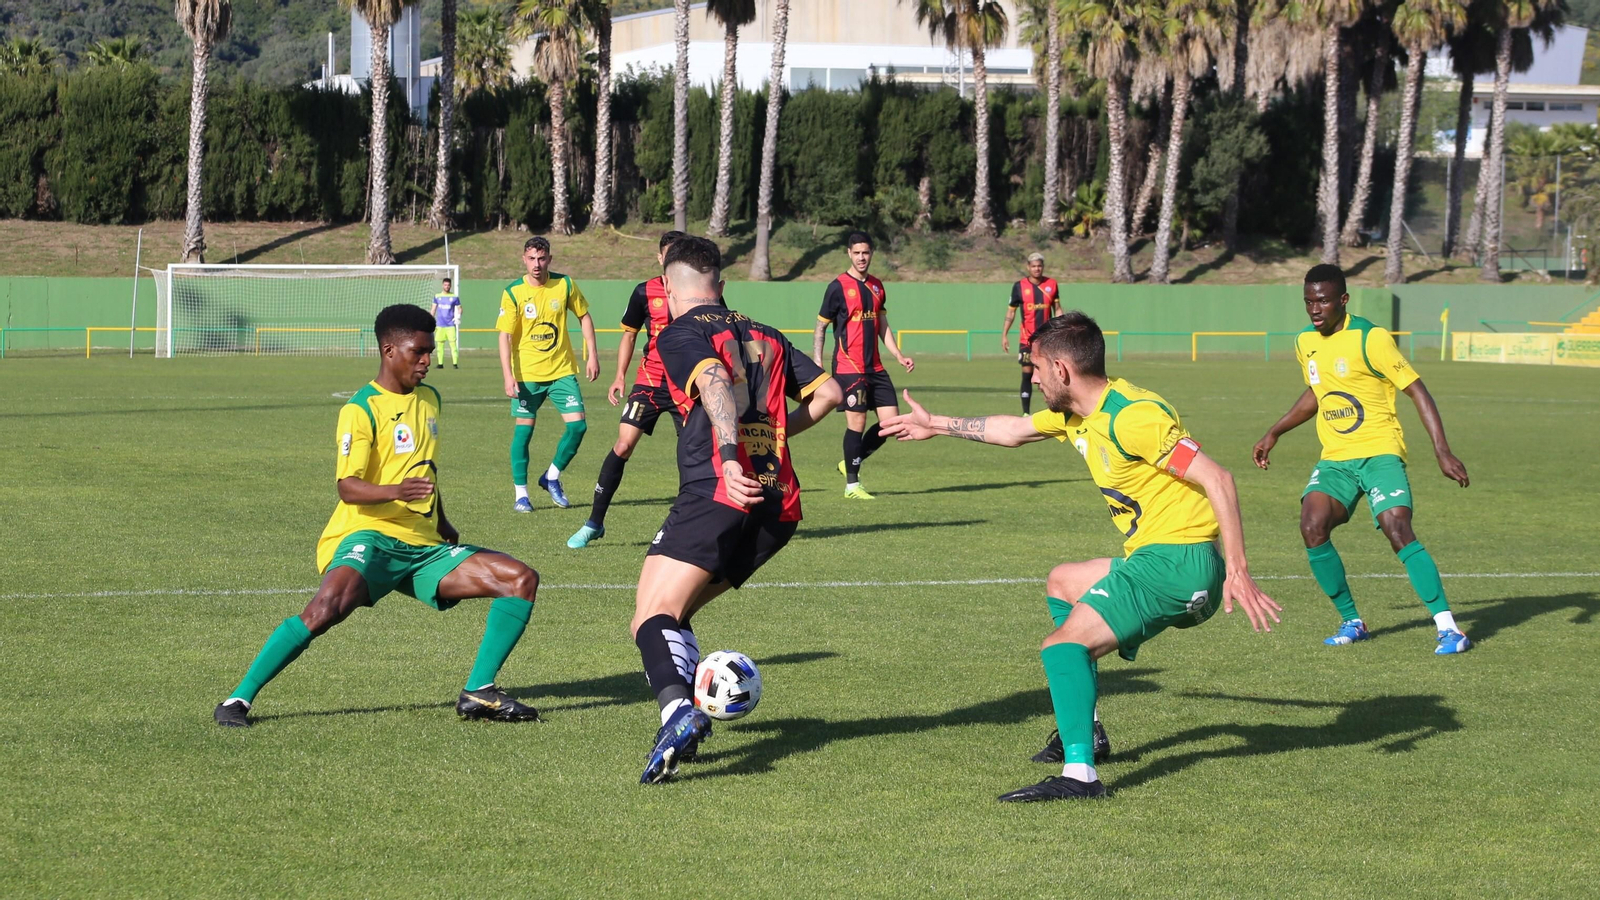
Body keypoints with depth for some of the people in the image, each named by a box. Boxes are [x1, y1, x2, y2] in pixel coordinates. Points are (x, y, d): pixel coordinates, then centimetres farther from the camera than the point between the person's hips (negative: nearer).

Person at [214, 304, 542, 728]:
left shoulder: (429, 399, 17)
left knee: (522, 580, -6)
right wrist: (395, 492, -35)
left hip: (425, 548, 7)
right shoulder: (361, 410, -7)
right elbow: (348, 487, -17)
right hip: (370, 537, -7)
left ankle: (479, 693, -1)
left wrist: (443, 525, 31)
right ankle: (239, 699, -24)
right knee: (330, 604, -36)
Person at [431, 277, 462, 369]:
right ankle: (440, 363, 7)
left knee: (453, 343, -8)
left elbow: (459, 308, 9)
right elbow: (433, 309, 12)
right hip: (440, 325, 2)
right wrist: (432, 322, 6)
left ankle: (455, 363, -7)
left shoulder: (455, 297, 4)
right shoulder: (437, 296, 9)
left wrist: (458, 316, -11)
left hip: (451, 325, -2)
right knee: (440, 344, 2)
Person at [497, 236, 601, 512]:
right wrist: (508, 376, -18)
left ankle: (552, 477, 16)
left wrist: (591, 354, 5)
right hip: (526, 374, -2)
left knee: (577, 425, -6)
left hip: (562, 371, 2)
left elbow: (584, 316, 11)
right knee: (523, 430, -5)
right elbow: (505, 336, -9)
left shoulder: (565, 285, -2)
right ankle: (521, 494, 5)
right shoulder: (513, 293, -8)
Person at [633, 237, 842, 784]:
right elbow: (828, 393, 21)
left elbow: (715, 382, -17)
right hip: (779, 506, 7)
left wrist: (730, 454, -30)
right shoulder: (766, 337, 23)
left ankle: (677, 713, -39)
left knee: (652, 620, -14)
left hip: (717, 495, -7)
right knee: (671, 614, 20)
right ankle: (693, 711, 6)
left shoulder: (679, 334, 3)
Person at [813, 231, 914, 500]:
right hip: (848, 367, -7)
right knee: (857, 423, -7)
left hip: (875, 367, 7)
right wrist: (817, 364, -9)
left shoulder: (876, 287, 13)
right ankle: (852, 485, 3)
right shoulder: (838, 287, -5)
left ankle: (850, 464, 18)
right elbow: (821, 327, -2)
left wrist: (899, 355, 11)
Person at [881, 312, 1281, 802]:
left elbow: (1216, 478, -25)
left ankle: (1080, 773, -33)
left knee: (1063, 646, -18)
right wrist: (936, 425, 42)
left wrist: (1237, 572, -29)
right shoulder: (1076, 413, 11)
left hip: (1177, 560, -11)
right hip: (1156, 559, 11)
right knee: (1062, 582, 33)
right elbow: (1014, 430, 32)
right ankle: (1083, 732, 32)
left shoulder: (1131, 416, -21)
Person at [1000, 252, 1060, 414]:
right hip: (1027, 338, -2)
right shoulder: (1019, 286, -2)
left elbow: (1057, 309, 10)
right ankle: (1026, 413, 2)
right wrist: (1004, 335, -3)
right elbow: (1011, 311, 3)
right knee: (1027, 373, -2)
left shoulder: (1052, 285, 3)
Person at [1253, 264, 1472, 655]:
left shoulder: (1370, 339, -11)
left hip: (1379, 452, -6)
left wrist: (1442, 451, -18)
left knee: (1398, 531, -23)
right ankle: (1352, 622, 0)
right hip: (1334, 459, 6)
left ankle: (1449, 628, -19)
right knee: (1312, 527, -17)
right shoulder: (1305, 343, 10)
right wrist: (1274, 433, 30)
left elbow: (1417, 391, -10)